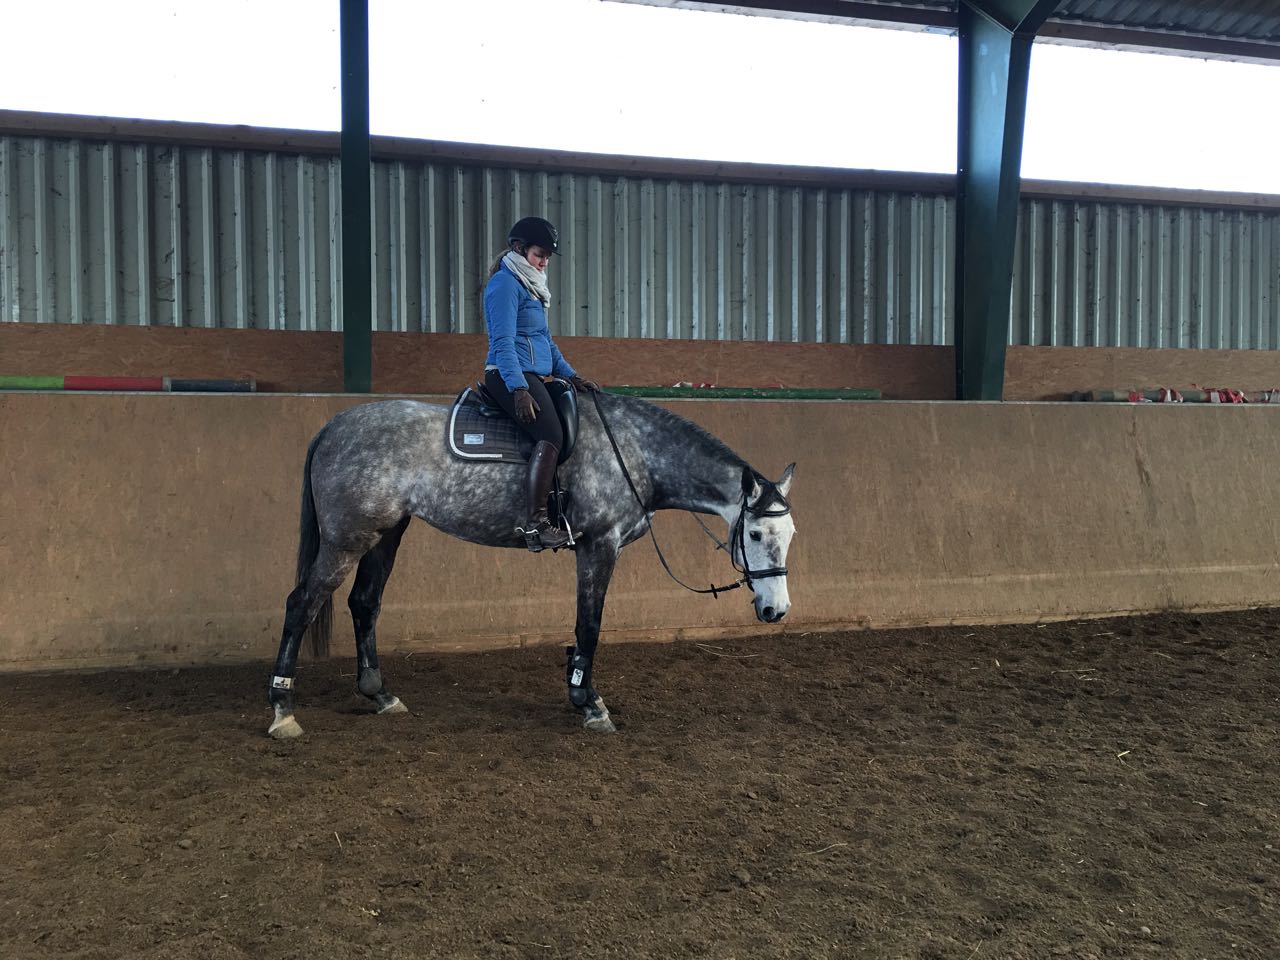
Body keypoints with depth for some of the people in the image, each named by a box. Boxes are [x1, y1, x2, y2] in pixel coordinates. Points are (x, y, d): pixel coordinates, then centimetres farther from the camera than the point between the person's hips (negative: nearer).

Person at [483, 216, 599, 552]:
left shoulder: (528, 285, 23)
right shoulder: (504, 283, -8)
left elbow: (546, 340, 27)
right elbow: (504, 342, -18)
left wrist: (572, 376, 18)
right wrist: (518, 389, -26)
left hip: (531, 377, 11)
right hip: (510, 376, -11)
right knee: (551, 435, -24)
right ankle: (535, 524, -29)